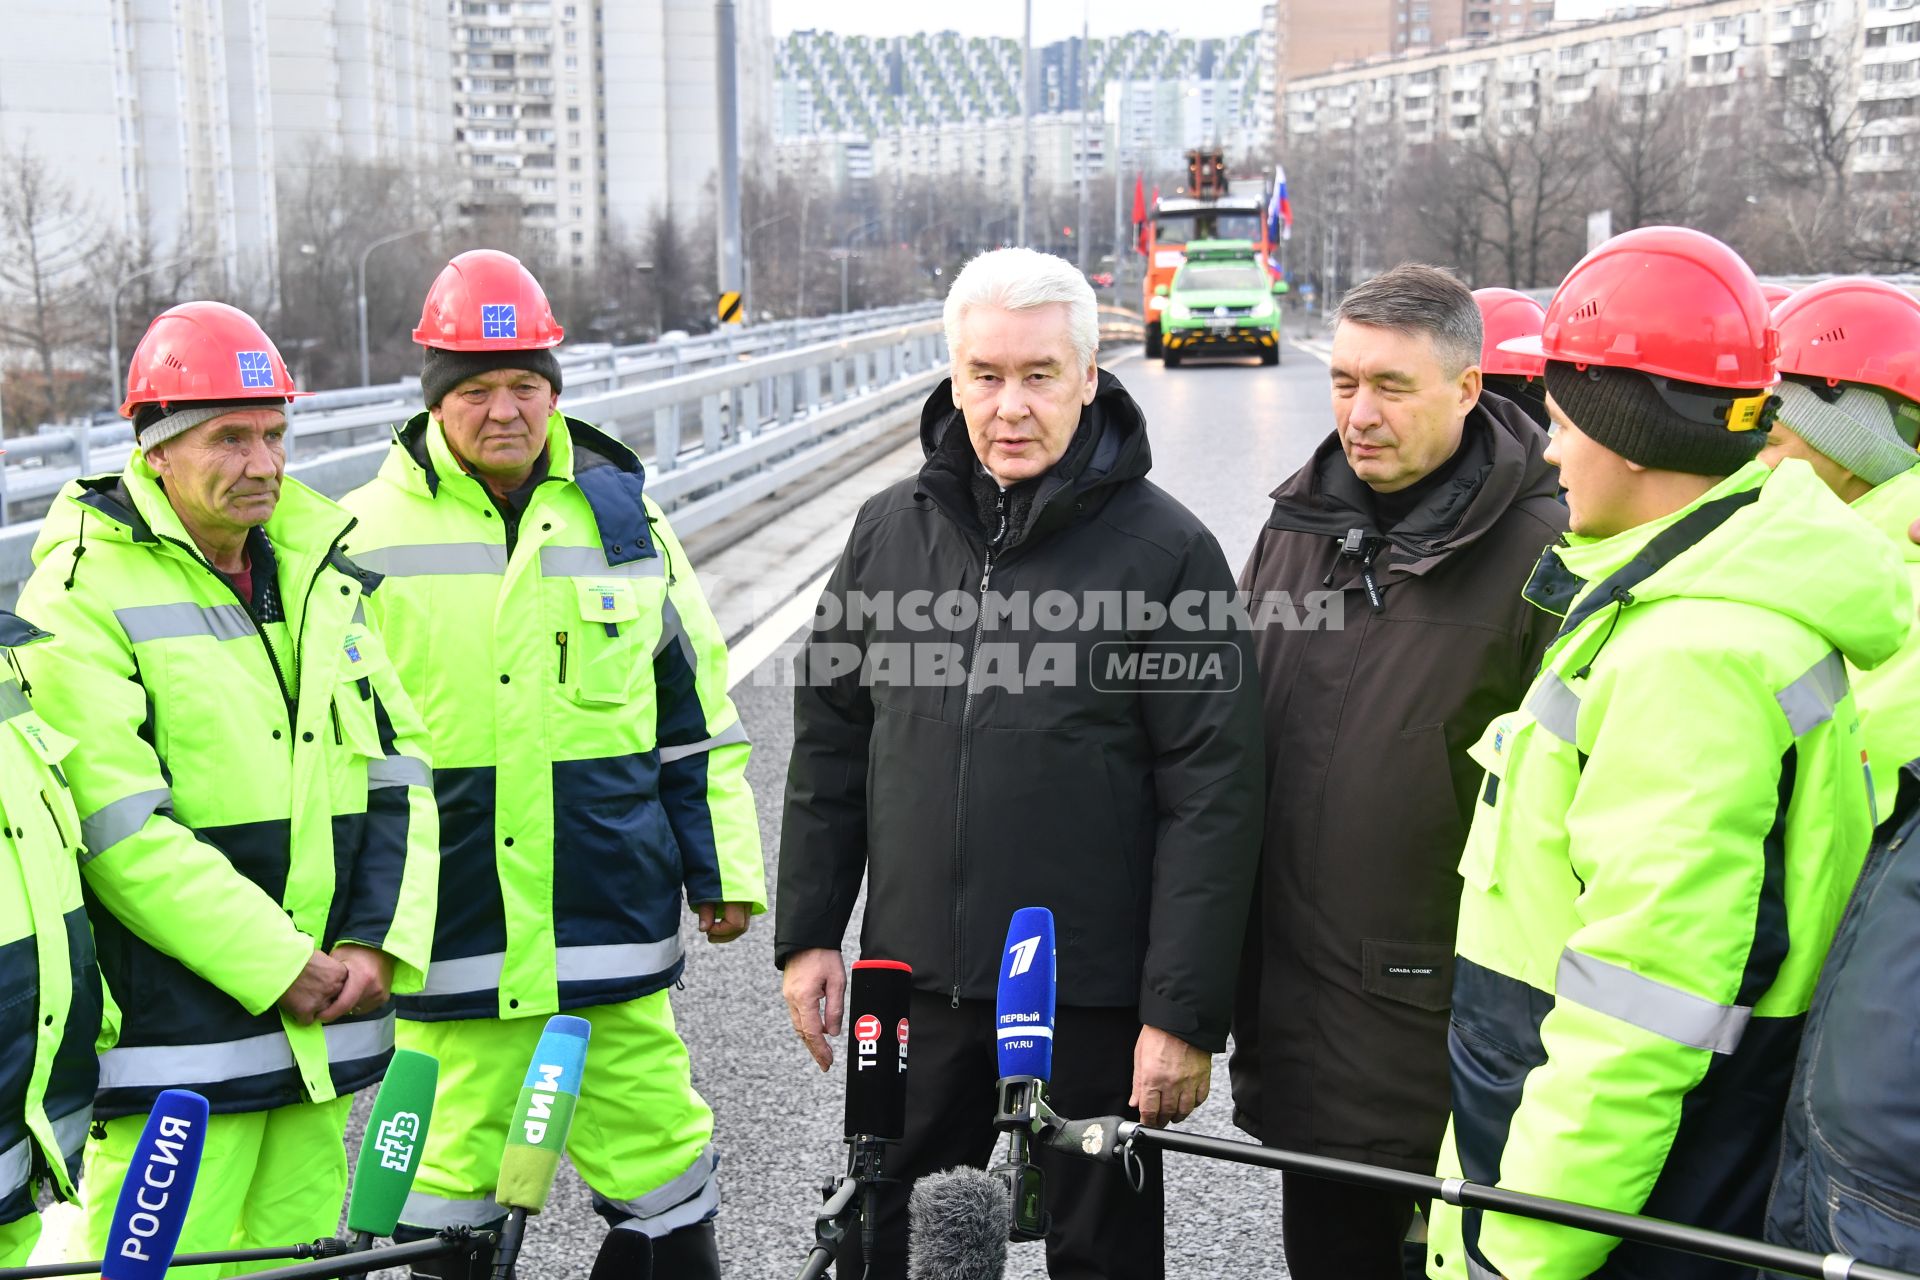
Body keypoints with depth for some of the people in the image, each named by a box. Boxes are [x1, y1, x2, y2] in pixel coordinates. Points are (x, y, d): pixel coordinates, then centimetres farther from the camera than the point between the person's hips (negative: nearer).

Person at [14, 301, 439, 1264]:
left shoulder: (320, 575, 12)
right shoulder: (83, 595, -9)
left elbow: (397, 768, 10)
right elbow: (121, 830, -16)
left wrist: (378, 942, -3)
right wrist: (279, 967, -15)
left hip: (320, 1018, 6)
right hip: (176, 1034, -6)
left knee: (300, 1248, 16)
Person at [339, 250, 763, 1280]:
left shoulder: (623, 514, 6)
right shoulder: (367, 535, 0)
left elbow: (697, 708, 12)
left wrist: (723, 869, 11)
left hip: (610, 911, 1)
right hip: (447, 917, -1)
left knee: (652, 1143, 8)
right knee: (451, 1159, 10)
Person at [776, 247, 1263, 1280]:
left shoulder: (1165, 549, -9)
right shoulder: (890, 530, 4)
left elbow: (1212, 797, -11)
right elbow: (830, 742, 11)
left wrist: (1187, 1012, -13)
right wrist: (808, 932, 9)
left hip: (1093, 1001, -4)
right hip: (912, 986, 4)